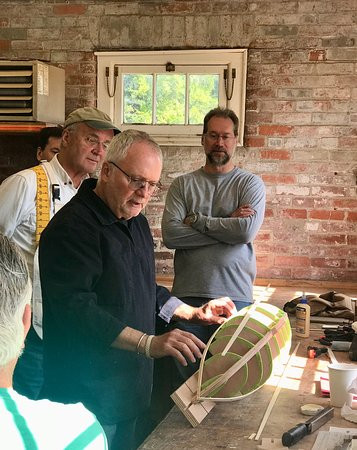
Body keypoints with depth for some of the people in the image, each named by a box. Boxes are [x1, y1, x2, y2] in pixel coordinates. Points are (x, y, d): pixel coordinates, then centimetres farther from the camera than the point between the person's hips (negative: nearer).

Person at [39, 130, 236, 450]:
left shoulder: (136, 222, 12)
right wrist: (149, 343, -35)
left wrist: (194, 313, 12)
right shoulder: (72, 227, -20)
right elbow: (75, 309, -30)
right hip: (88, 396, -8)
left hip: (131, 386, 9)